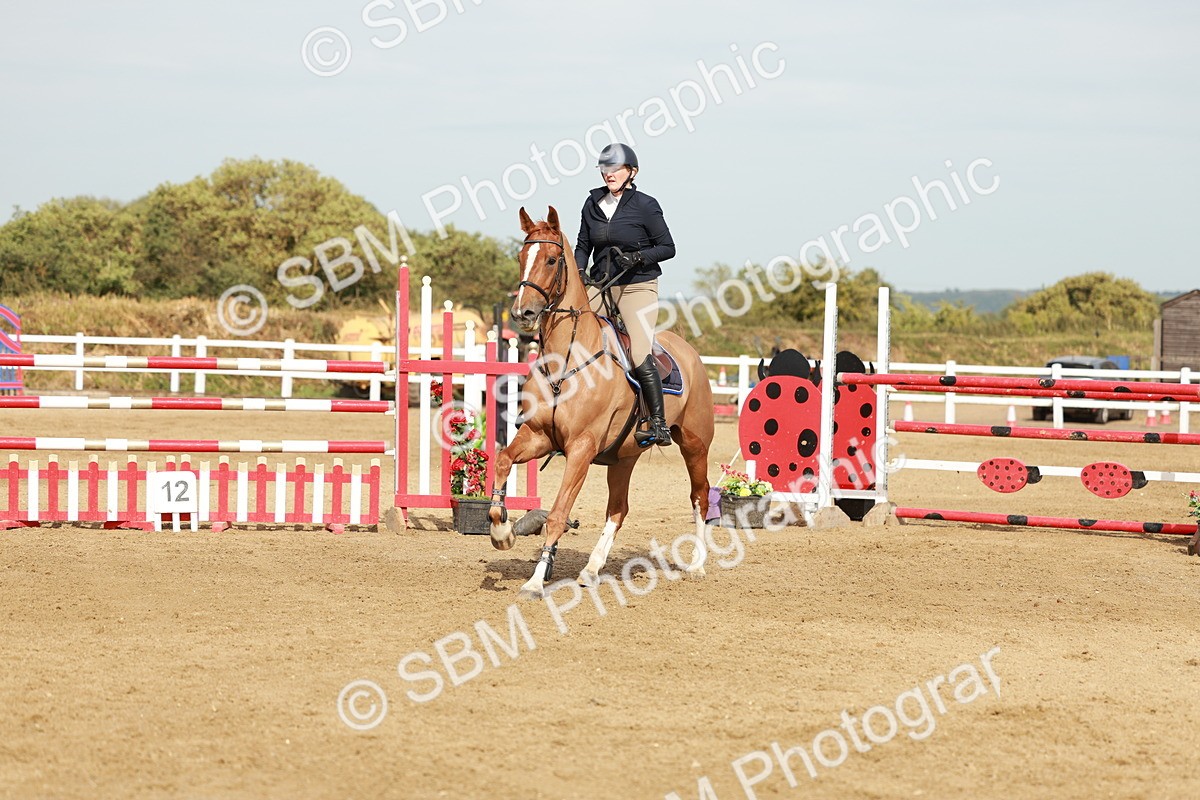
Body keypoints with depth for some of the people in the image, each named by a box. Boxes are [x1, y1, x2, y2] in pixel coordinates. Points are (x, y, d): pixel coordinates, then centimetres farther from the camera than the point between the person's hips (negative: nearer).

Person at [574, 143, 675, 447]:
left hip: (638, 287, -6)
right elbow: (583, 245, 17)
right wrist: (579, 271, -2)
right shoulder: (593, 203, 7)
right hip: (602, 286, 6)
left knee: (640, 356, -16)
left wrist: (639, 257, -19)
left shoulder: (645, 206, -7)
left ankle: (659, 424, -13)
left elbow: (667, 247, -3)